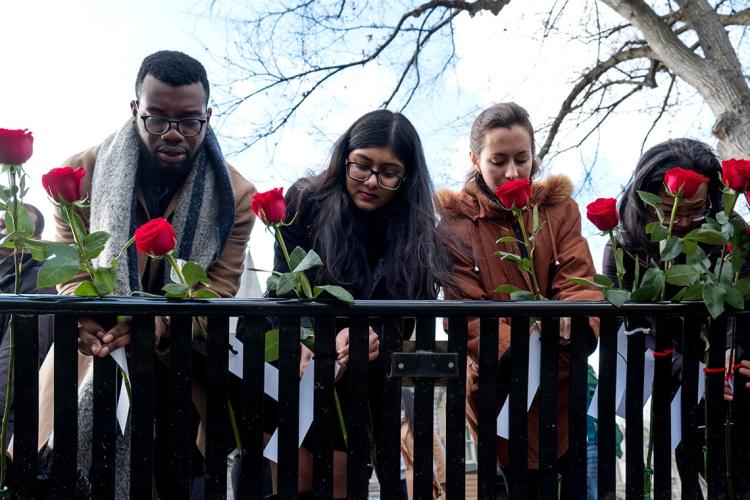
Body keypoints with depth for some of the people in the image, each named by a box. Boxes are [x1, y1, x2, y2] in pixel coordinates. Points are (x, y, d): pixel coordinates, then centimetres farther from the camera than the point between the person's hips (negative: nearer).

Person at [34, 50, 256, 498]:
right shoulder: (82, 173, -9)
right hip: (93, 353, 1)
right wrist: (82, 313, -30)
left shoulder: (234, 194, -10)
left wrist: (160, 320, -33)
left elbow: (219, 289, -13)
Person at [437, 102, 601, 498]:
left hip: (565, 382, 3)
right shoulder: (456, 224, -4)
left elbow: (577, 280, -6)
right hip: (502, 389, -2)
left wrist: (578, 321, -30)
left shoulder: (560, 208, 5)